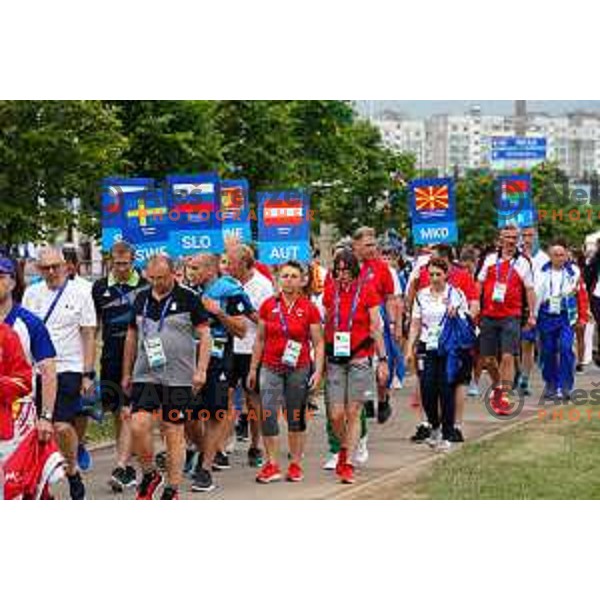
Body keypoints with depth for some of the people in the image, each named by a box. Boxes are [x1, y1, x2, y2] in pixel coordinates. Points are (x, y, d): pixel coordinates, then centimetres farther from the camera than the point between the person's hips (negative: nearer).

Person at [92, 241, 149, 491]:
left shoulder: (145, 288, -1)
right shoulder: (100, 288, 10)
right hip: (110, 358, 4)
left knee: (127, 414, -11)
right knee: (117, 414, 8)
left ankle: (122, 468, -16)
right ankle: (128, 469, 16)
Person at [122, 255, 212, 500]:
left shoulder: (188, 298, -3)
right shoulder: (141, 299, 10)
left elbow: (204, 334, -3)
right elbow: (132, 336, 19)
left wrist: (201, 370, -13)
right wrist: (126, 373, 19)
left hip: (179, 378, -3)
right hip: (144, 376, 3)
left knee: (174, 433, 1)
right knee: (138, 425, -11)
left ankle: (172, 489, 10)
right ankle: (149, 474, 11)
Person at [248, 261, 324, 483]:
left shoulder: (309, 309, -2)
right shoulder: (268, 305, 3)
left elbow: (318, 343, 1)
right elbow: (259, 339, 10)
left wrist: (318, 371, -7)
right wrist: (253, 369, 10)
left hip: (299, 369, -1)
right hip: (271, 368, 1)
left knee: (296, 418, 7)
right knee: (267, 416, -8)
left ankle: (296, 464, 17)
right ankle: (272, 465, -2)